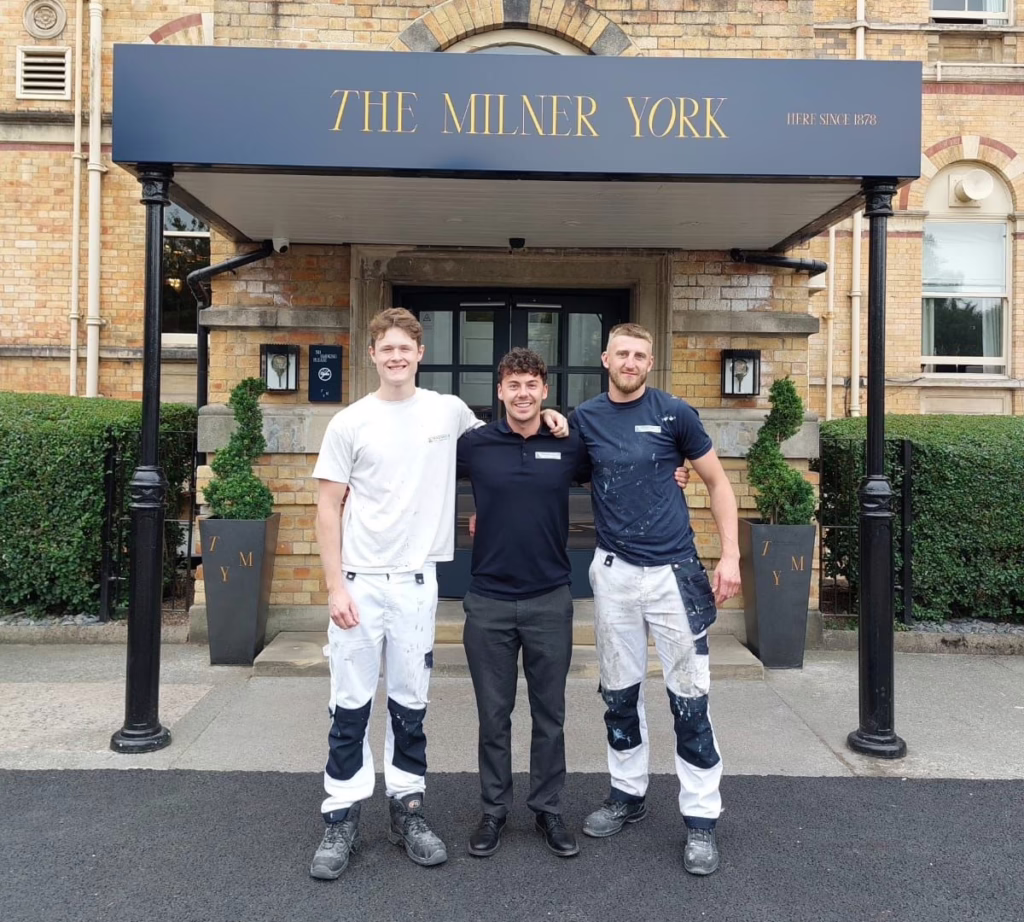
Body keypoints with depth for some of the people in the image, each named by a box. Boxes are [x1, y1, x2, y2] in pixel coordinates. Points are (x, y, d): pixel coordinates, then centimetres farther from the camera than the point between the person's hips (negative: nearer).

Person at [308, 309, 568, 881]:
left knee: (411, 706, 12)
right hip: (359, 581, -1)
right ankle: (343, 820, 19)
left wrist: (541, 415, 8)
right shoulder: (350, 423, -1)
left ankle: (408, 811, 27)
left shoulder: (448, 410, 4)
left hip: (417, 581, 1)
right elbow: (329, 509, 0)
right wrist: (335, 587, -7)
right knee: (351, 705, 5)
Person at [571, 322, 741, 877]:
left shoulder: (675, 414, -4)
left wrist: (730, 556, -5)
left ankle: (701, 819, 13)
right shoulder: (584, 418, 3)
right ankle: (627, 794, 30)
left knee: (689, 697, 0)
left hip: (674, 571, -2)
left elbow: (717, 483, 3)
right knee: (619, 692, 13)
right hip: (613, 571, 3)